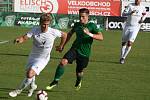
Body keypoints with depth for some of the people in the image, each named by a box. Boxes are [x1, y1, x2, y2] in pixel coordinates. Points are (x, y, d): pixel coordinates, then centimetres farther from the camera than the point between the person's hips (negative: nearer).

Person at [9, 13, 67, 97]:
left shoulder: (53, 32, -18)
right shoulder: (35, 30, -16)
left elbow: (64, 35, -1)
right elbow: (24, 38, -24)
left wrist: (60, 46, 10)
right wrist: (19, 40, -47)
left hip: (43, 59, -3)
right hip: (33, 56, 3)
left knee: (30, 75, -19)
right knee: (29, 73, 20)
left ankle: (18, 91, 1)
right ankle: (32, 86, 54)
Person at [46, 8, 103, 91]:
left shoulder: (92, 26, -8)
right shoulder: (77, 25, 5)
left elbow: (101, 37, -18)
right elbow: (69, 34, 23)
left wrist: (89, 34, -32)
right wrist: (62, 45, 22)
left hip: (84, 53, -3)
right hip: (75, 49, 3)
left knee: (79, 72, 9)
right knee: (63, 62, -22)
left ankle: (78, 82, 46)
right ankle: (55, 81, -12)